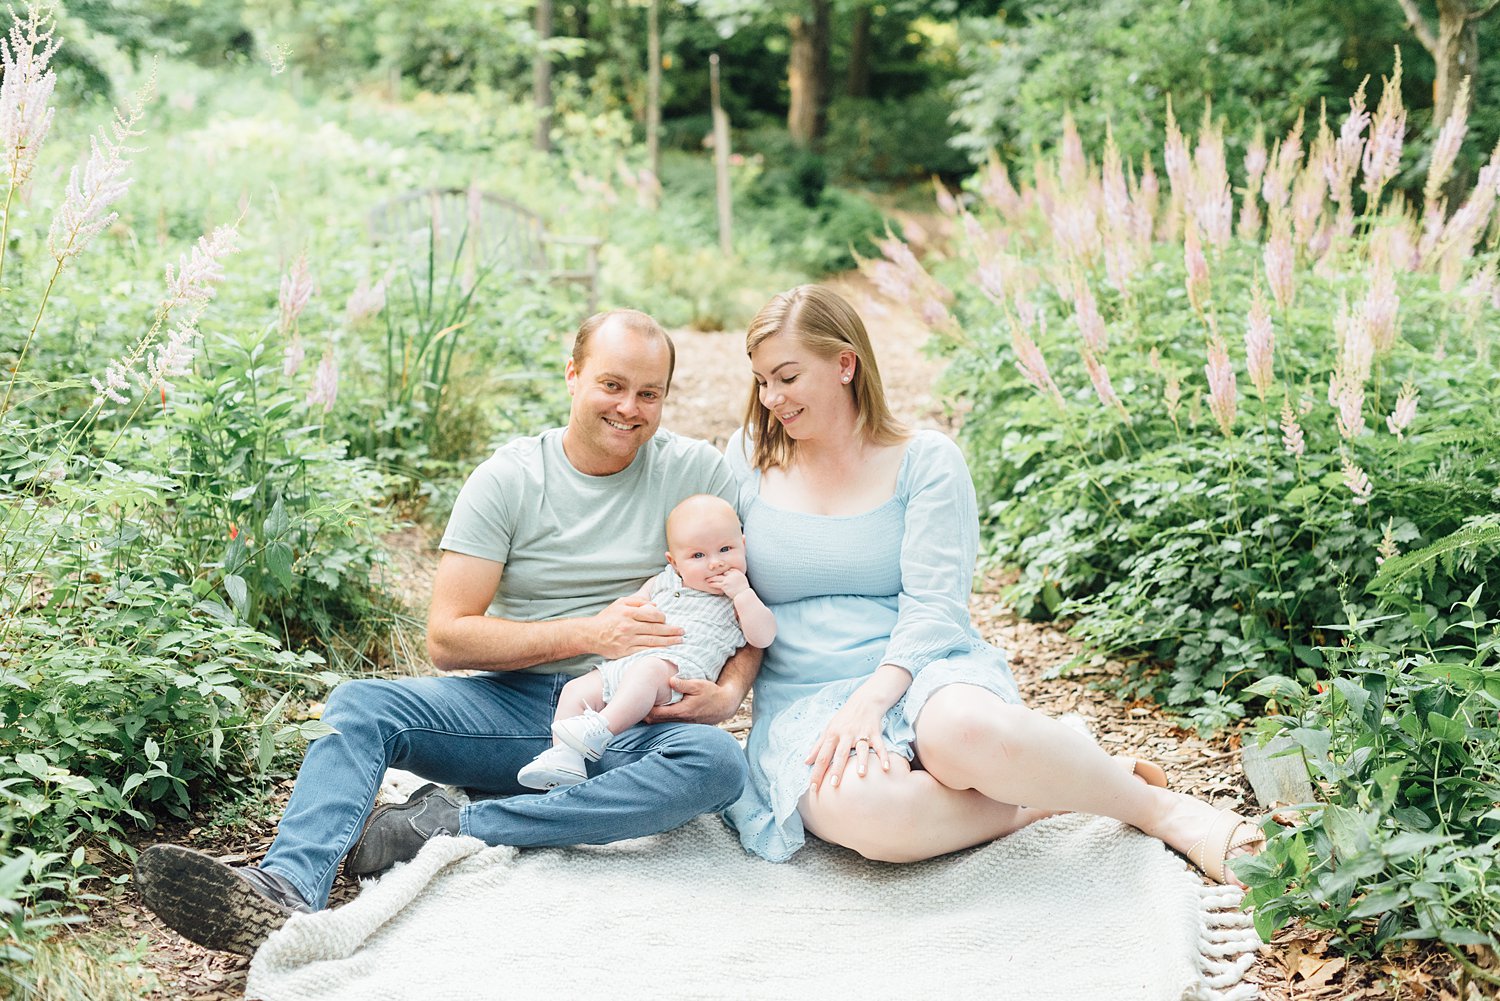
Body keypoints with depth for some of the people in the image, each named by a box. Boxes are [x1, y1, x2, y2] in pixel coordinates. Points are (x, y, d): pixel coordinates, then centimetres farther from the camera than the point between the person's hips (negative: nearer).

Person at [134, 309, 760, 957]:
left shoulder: (696, 472, 3)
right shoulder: (507, 479, 1)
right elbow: (447, 637, -6)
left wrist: (729, 692, -16)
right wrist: (587, 633, -17)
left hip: (632, 723, -1)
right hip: (518, 705, 1)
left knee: (717, 763, -34)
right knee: (359, 704, -21)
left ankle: (450, 827, -33)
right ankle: (286, 889, -46)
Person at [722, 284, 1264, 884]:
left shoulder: (925, 461, 3)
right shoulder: (747, 459, 10)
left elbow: (933, 605, -6)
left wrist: (869, 701, -23)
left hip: (922, 675, -1)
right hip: (802, 701, 1)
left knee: (965, 730, -40)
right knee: (861, 809, -37)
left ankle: (1155, 806, -13)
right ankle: (1037, 802, -13)